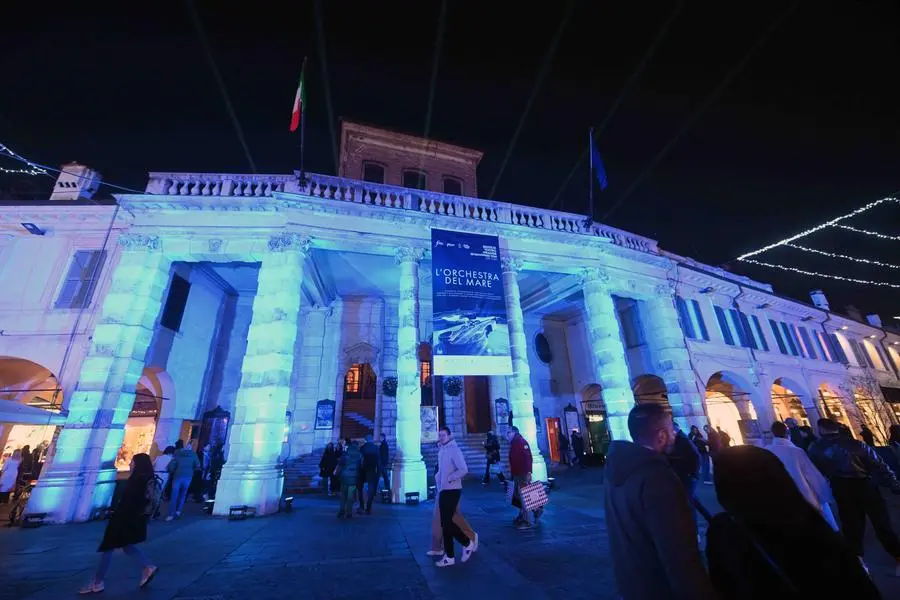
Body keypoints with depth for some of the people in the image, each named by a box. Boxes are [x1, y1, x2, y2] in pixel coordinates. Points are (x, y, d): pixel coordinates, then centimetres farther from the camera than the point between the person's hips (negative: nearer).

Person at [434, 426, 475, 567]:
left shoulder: (454, 450, -16)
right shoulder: (441, 451, 9)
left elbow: (463, 470, -25)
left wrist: (449, 479, -22)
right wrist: (438, 479, 10)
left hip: (452, 491, -8)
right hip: (443, 491, 8)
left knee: (447, 522, -5)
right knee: (445, 523, 12)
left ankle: (467, 543, 17)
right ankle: (449, 556, 23)